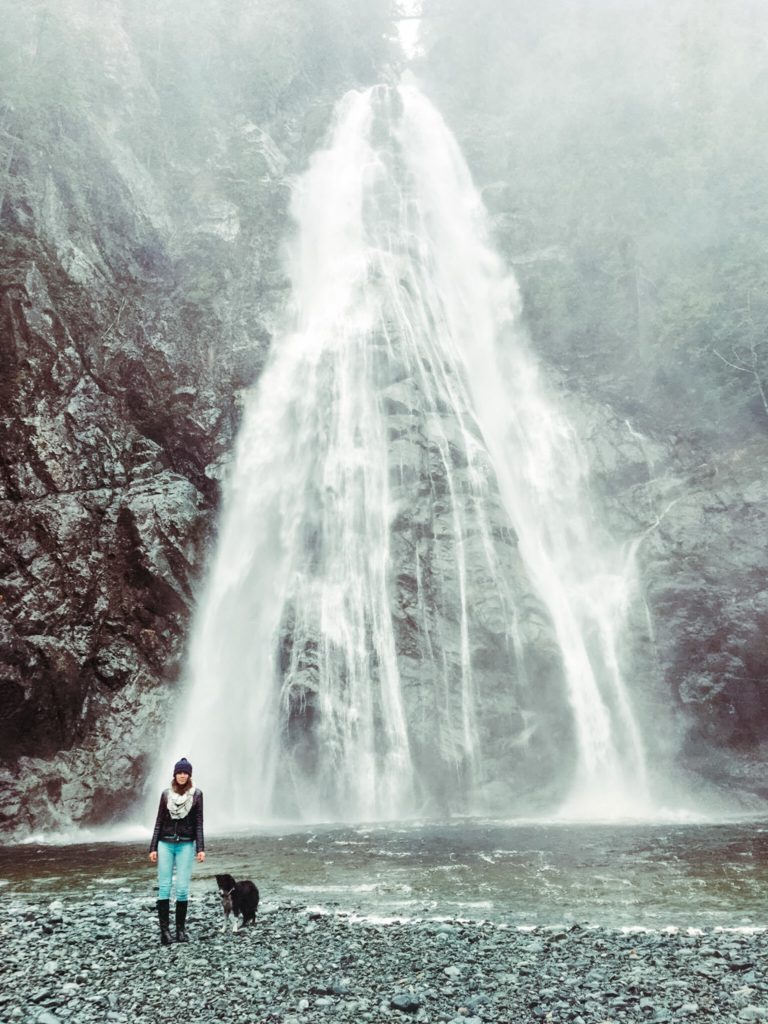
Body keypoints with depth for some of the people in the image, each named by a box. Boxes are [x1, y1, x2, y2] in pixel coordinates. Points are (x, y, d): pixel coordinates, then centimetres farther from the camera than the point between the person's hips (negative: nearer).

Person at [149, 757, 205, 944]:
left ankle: (181, 928, 10)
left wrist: (201, 848, -6)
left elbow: (198, 823, 0)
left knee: (182, 888, -2)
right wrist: (153, 848, 2)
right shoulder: (166, 794, 5)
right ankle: (164, 929, 6)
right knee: (163, 887, -1)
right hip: (165, 844, 1)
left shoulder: (196, 794, 0)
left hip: (186, 845, -1)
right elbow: (159, 822, 7)